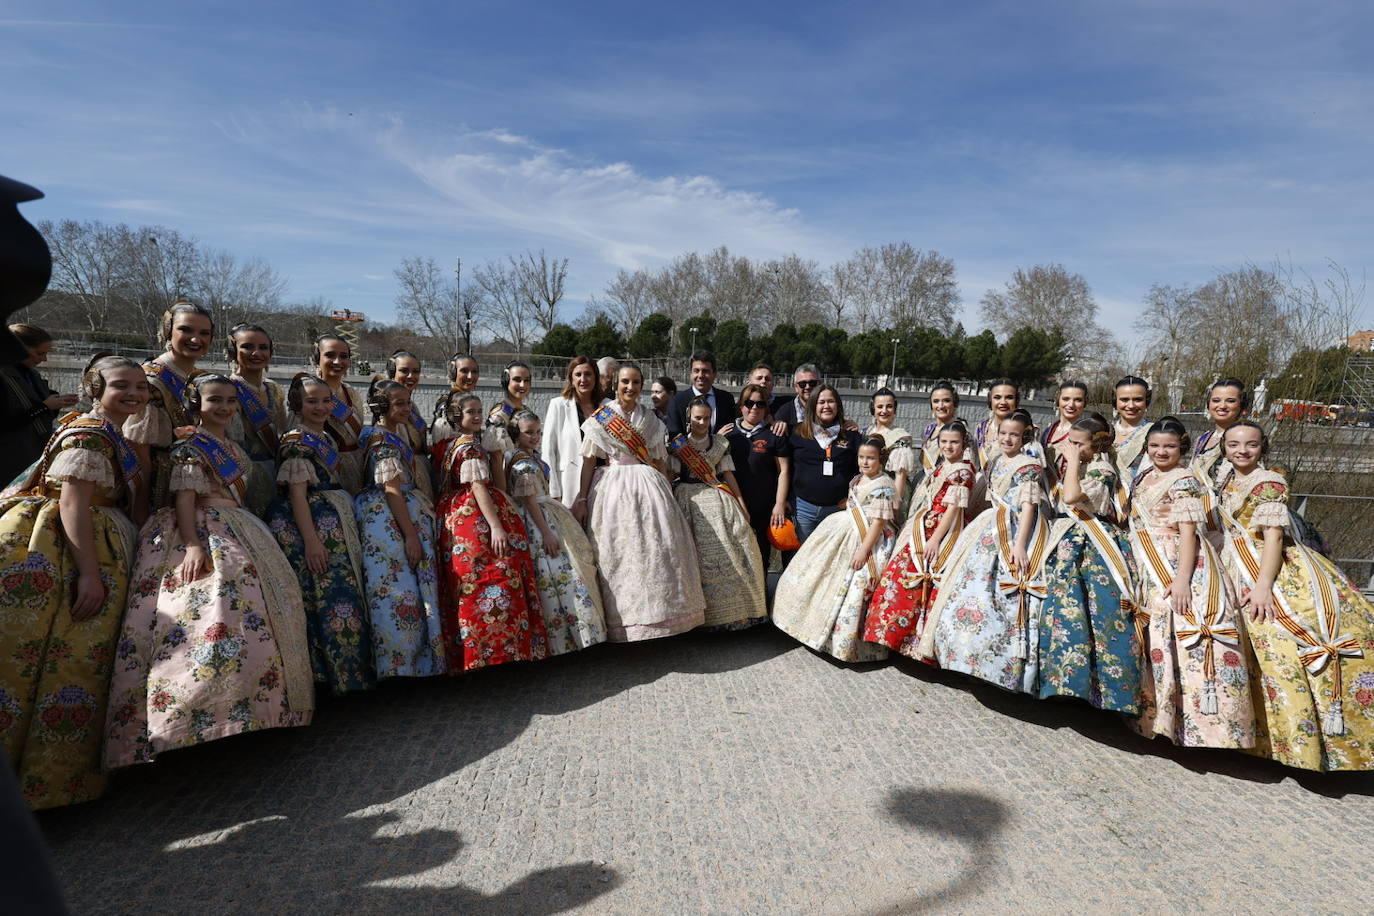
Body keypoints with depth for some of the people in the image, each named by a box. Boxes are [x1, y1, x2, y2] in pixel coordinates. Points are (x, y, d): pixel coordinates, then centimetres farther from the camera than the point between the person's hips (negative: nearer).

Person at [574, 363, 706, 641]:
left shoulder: (650, 419, 13)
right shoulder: (600, 417, 3)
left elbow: (659, 461, 15)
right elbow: (589, 460, 1)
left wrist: (667, 494, 9)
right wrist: (581, 498, -5)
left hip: (649, 487, 3)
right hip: (614, 489, -2)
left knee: (658, 546, -5)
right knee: (618, 551, -3)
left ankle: (659, 608, 7)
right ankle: (621, 617, 9)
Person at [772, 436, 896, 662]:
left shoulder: (883, 486, -16)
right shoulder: (857, 479, 10)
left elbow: (878, 522, -20)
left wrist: (864, 550, -22)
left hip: (870, 541, -9)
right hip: (849, 536, 9)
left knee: (858, 591, -5)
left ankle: (851, 644, 9)